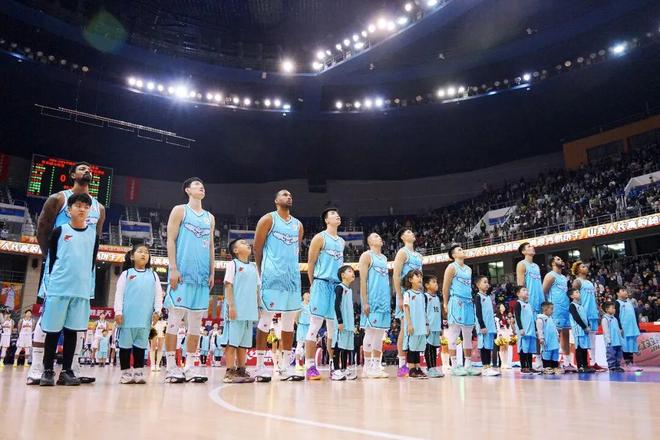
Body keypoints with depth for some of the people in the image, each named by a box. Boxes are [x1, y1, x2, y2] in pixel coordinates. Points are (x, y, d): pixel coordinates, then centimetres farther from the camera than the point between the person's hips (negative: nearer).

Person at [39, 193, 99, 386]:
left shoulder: (93, 235, 9)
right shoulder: (59, 231, 3)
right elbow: (51, 258, 7)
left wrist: (88, 286, 11)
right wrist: (53, 280, 5)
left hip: (81, 290, 2)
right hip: (58, 288, -2)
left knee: (72, 330, 7)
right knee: (53, 330, 3)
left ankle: (66, 371, 13)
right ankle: (48, 370, 13)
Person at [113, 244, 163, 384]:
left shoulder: (153, 275, 12)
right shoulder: (126, 273, 6)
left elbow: (158, 294, 9)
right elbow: (119, 294, 1)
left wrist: (157, 311, -1)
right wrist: (118, 312, -7)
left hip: (145, 317, 2)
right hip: (128, 316, -2)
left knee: (141, 344, 7)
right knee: (126, 344, 4)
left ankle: (138, 372, 13)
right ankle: (126, 372, 11)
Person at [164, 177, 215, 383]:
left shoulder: (210, 217, 19)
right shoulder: (179, 210, 4)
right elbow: (170, 240, -3)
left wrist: (212, 273, 11)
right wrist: (173, 269, -13)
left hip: (202, 276, 6)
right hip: (182, 273, -5)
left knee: (196, 322, 5)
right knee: (175, 319, -4)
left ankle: (190, 365, 11)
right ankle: (171, 366, 1)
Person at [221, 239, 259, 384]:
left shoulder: (253, 267, 18)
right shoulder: (233, 264, 1)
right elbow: (228, 285, -6)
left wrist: (259, 308, 14)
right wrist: (231, 306, -15)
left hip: (250, 311, 6)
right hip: (236, 310, -6)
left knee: (244, 342, 9)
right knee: (232, 341, -5)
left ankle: (241, 371, 14)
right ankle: (230, 372, -3)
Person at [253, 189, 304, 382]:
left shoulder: (298, 225, 16)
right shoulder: (268, 219, 0)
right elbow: (257, 248, 0)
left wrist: (293, 268, 15)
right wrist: (262, 271, 3)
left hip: (292, 275, 6)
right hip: (272, 276, -6)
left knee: (289, 321, 6)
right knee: (266, 318, -4)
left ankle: (285, 366, 12)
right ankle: (260, 366, 4)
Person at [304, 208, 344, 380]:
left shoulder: (341, 241, 17)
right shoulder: (320, 238, -2)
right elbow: (310, 263, -3)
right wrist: (314, 285, -3)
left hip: (337, 285, 7)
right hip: (322, 284, -7)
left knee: (334, 326, 9)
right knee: (316, 324, -8)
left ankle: (334, 365, 15)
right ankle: (310, 366, -5)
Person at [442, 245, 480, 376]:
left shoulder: (468, 269, 20)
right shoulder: (452, 267, -2)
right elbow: (445, 287, -6)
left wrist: (471, 301, 12)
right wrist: (446, 304, -9)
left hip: (468, 303, 8)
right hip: (457, 302, -8)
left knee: (468, 335, 9)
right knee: (454, 335, -6)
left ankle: (468, 365, 15)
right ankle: (454, 366, -5)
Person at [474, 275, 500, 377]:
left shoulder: (488, 297, 18)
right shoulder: (478, 296, -6)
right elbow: (478, 313, -13)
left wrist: (494, 326, 18)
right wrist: (482, 326, -18)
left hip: (491, 326, 8)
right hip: (483, 326, -8)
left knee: (489, 346, 8)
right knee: (484, 346, -5)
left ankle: (489, 366, 13)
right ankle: (485, 367, -3)